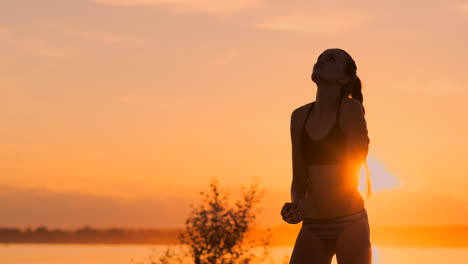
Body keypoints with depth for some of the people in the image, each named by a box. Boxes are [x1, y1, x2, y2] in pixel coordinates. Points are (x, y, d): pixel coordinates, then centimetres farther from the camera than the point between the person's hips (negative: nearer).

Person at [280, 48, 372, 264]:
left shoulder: (351, 109, -6)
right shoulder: (300, 116, 8)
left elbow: (352, 173, -11)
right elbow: (299, 178, 10)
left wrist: (313, 204, -22)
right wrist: (295, 205, -11)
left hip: (350, 223, -4)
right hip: (313, 227, 4)